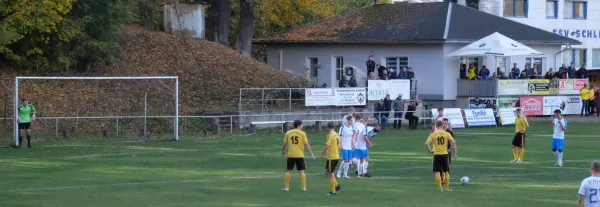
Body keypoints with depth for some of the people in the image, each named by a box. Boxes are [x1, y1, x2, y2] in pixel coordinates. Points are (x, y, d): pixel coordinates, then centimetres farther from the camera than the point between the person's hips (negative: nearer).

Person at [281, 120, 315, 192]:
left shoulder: (288, 133, 4)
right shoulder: (302, 133, -4)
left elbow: (284, 144, 10)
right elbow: (306, 144, -8)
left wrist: (283, 151, 28)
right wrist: (311, 154, -3)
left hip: (291, 155, 2)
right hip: (300, 155, -2)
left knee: (288, 171, 11)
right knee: (302, 171, 5)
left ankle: (286, 187, 12)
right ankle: (304, 188, 2)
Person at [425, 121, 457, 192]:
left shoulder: (433, 134, -1)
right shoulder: (447, 133, -1)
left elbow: (426, 143, -12)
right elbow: (453, 142, -8)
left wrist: (430, 150, 0)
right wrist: (455, 153, -2)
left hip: (436, 154, -1)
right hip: (445, 154, 1)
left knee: (437, 172, 3)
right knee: (446, 172, 12)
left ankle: (440, 188, -1)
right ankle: (447, 188, 16)